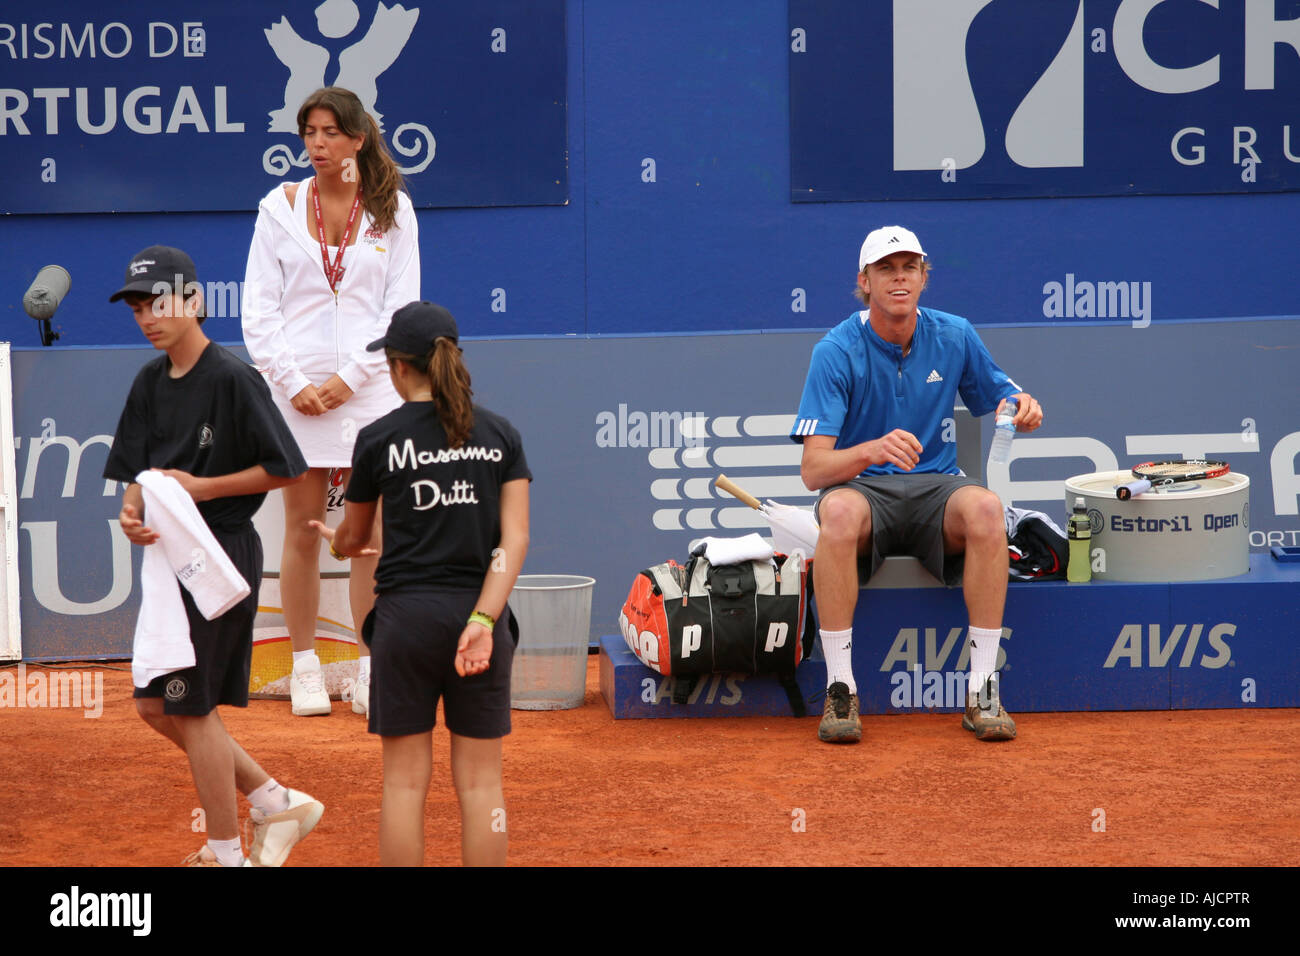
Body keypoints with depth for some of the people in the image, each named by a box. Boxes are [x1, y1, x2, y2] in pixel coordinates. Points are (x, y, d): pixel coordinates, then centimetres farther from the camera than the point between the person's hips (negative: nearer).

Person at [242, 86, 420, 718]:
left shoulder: (393, 210, 4)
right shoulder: (280, 207, 4)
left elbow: (402, 306, 1)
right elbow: (258, 309, 2)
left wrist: (351, 377, -8)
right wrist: (293, 382, -8)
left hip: (369, 387, 0)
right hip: (297, 390, 0)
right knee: (302, 530, 2)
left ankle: (371, 672, 7)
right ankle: (305, 669, 10)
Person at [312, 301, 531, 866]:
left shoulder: (379, 438, -2)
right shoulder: (500, 434, 5)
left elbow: (353, 539, 10)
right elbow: (515, 538, -5)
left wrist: (332, 540, 34)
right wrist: (483, 619, -11)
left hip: (407, 615, -2)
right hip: (480, 611, 2)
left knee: (405, 781, 4)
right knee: (480, 782, 6)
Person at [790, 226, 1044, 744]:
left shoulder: (954, 336, 2)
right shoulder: (837, 351, -9)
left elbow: (1003, 399, 15)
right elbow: (812, 468, -16)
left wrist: (1023, 408, -11)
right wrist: (872, 450, -37)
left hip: (935, 487, 2)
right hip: (861, 486, -2)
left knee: (984, 507, -32)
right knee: (839, 511, -38)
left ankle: (982, 690, -26)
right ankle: (839, 688, -29)